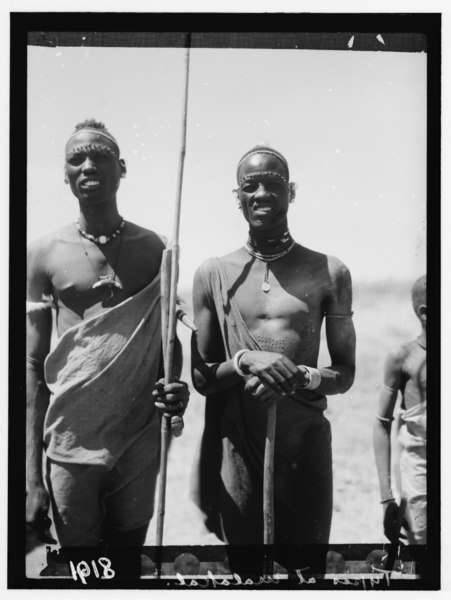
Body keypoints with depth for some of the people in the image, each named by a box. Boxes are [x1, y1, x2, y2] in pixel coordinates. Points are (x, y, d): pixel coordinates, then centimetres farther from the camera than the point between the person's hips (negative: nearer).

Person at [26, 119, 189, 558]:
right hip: (71, 444, -2)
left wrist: (176, 386, -8)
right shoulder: (44, 254, -1)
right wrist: (31, 476, -8)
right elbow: (33, 366, -2)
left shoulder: (154, 249, 5)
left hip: (141, 439, 2)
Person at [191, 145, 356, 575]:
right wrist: (245, 361, -15)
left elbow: (345, 374, 6)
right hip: (237, 444, 0)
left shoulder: (329, 272, 2)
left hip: (306, 443, 0)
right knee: (245, 570, 10)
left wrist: (302, 378, -16)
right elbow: (201, 377, 6)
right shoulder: (214, 274, 4)